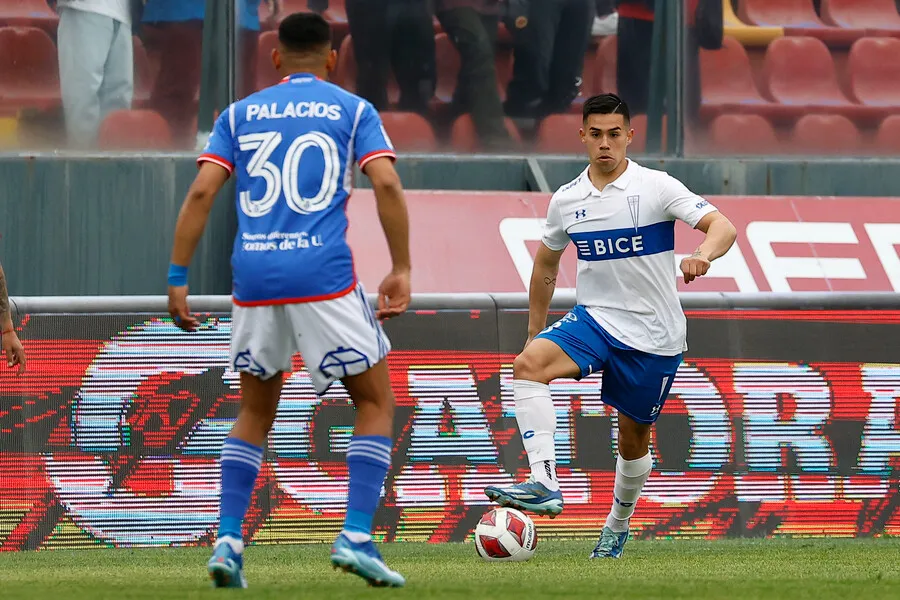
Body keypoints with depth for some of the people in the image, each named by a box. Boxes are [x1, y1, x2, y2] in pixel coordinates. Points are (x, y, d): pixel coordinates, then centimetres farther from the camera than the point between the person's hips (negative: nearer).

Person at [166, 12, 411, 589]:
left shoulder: (239, 114, 15)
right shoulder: (353, 110, 9)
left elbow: (201, 192, 4)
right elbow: (386, 184, -5)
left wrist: (179, 277, 5)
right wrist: (402, 270, -2)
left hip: (254, 278, 3)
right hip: (324, 275, -3)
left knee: (256, 412, 20)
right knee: (377, 402, 10)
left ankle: (227, 541, 5)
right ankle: (357, 537, -5)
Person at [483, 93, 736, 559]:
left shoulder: (656, 188, -9)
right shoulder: (565, 201, 4)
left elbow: (722, 227, -17)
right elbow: (545, 265, 19)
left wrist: (702, 255, -39)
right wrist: (534, 332, 20)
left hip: (653, 333, -3)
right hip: (593, 319, 3)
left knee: (634, 437, 8)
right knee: (528, 364, -26)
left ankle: (617, 527, 35)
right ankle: (544, 484, -34)